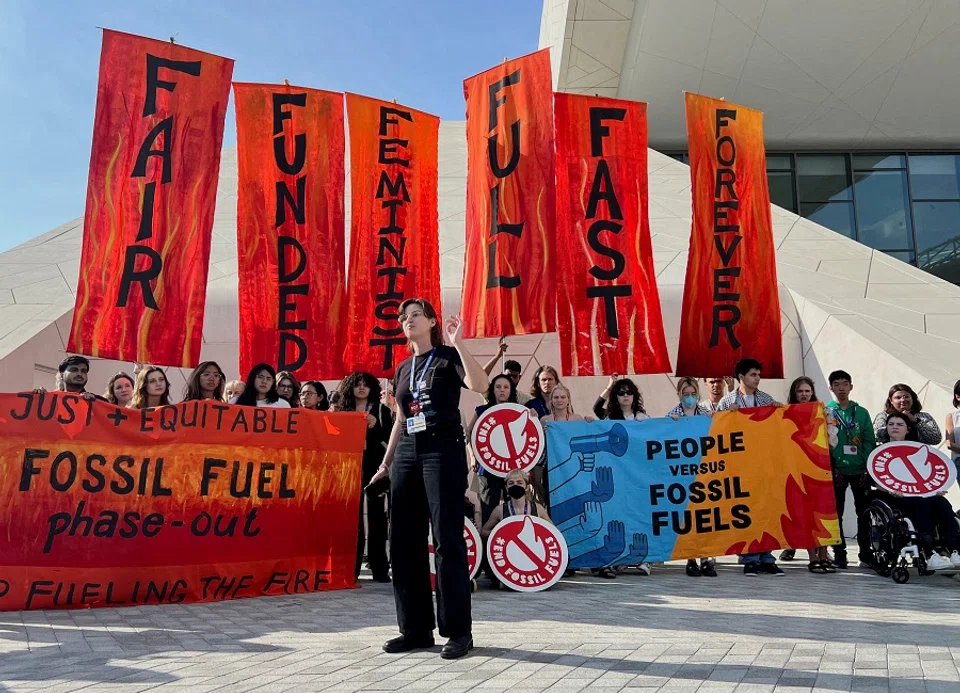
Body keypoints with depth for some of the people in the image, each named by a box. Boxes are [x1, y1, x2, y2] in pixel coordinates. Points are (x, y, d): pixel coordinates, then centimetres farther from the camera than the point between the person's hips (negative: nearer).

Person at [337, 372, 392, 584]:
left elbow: (390, 437, 2)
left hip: (375, 467, -1)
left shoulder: (381, 410, 9)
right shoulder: (342, 411, 13)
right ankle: (351, 567, 6)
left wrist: (375, 426, -12)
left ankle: (379, 568, 1)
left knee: (376, 516, -2)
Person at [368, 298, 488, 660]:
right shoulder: (402, 369, 18)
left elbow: (481, 385, -19)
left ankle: (458, 631, 2)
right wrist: (386, 462, 20)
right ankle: (416, 629, 15)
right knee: (404, 541, 5)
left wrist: (458, 344, -19)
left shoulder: (448, 357, 0)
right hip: (407, 453, 7)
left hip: (443, 450, -6)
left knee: (447, 539, -7)